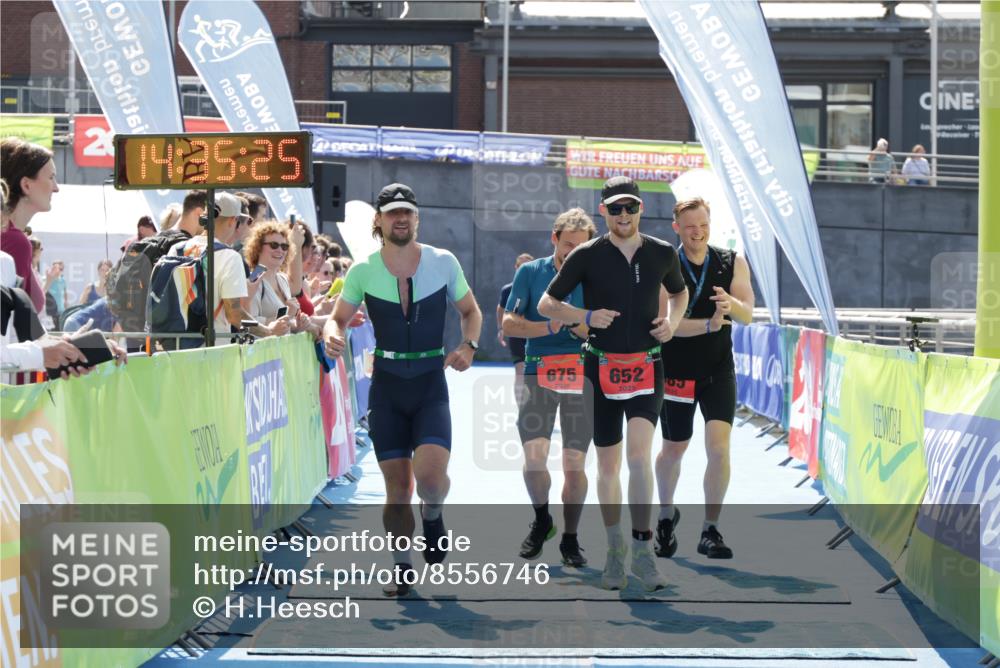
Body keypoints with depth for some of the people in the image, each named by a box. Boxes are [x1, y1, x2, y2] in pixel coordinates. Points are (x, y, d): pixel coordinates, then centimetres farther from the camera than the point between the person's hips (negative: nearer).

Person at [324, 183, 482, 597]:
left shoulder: (443, 263, -2)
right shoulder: (363, 272, -2)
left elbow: (470, 311, 11)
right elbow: (338, 318, 7)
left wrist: (468, 346, -8)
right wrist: (333, 335, -17)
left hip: (431, 387, -1)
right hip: (387, 388, 1)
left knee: (430, 473, -21)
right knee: (396, 485, 2)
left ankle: (432, 515, 14)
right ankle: (402, 566, 21)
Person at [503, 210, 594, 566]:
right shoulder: (530, 272, 6)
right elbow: (509, 324, 1)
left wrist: (577, 325, -15)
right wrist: (548, 327, -13)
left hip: (581, 376, 1)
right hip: (538, 373, 0)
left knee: (574, 463, -1)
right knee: (534, 454, -13)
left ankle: (570, 538, 13)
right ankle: (541, 520, 14)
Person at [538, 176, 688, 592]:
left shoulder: (662, 254, 3)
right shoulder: (587, 256, -4)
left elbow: (679, 292, 23)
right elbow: (546, 305, 2)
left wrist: (673, 320, 1)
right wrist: (586, 316, -15)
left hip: (646, 367, 0)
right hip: (601, 368, 0)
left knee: (639, 452, -19)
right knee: (608, 465, 6)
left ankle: (642, 549, -18)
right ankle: (615, 548, 24)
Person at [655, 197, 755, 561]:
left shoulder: (733, 263, -1)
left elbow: (747, 315, -8)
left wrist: (731, 303, -31)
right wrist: (709, 324, -32)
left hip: (718, 372, 1)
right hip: (676, 373, -1)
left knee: (719, 447, -12)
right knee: (673, 449, 12)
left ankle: (710, 531, -3)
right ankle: (667, 514, 37)